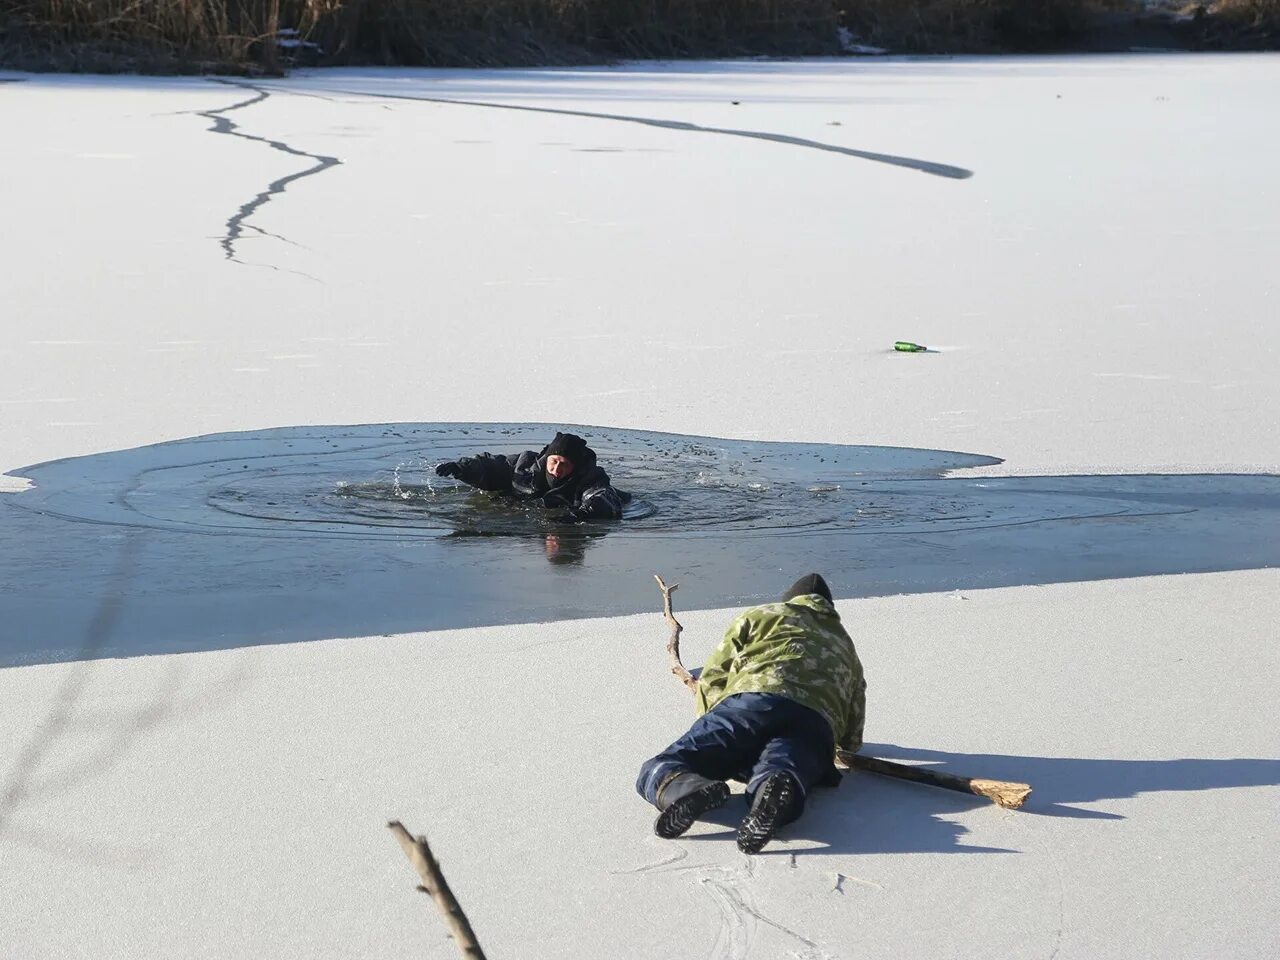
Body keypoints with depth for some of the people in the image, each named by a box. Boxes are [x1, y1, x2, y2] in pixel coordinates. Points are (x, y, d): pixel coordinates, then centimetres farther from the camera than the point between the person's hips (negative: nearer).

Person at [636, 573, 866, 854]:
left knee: (659, 769, -4)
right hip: (818, 726, 2)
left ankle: (690, 788, -42)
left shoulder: (759, 616, 34)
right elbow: (852, 739, 43)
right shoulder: (846, 648, 43)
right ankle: (774, 791, -65)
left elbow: (711, 681, 27)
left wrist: (717, 734, 41)